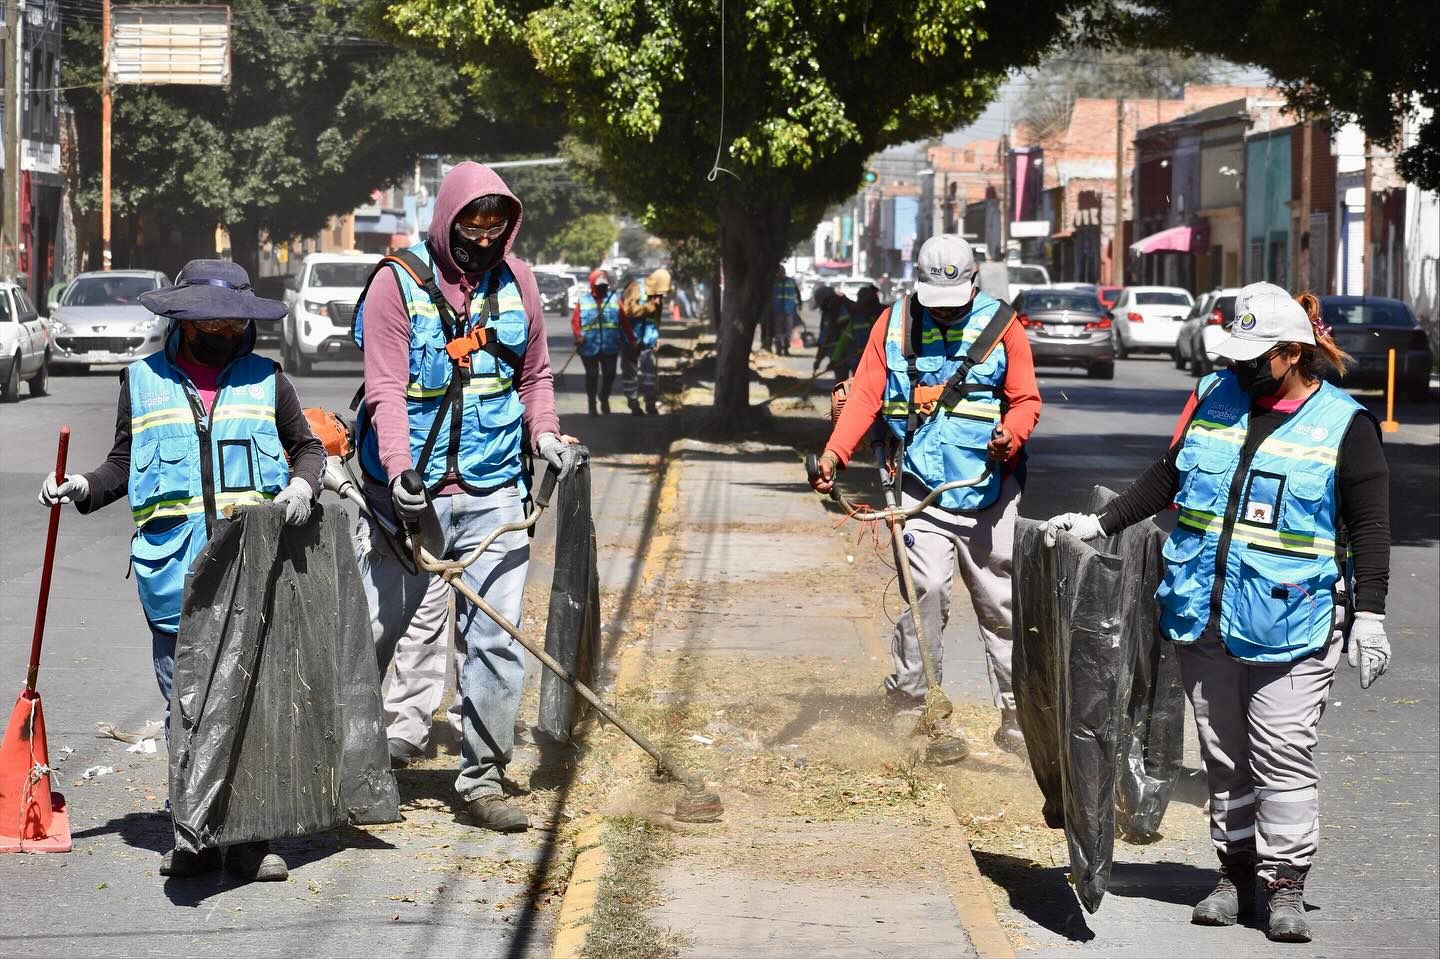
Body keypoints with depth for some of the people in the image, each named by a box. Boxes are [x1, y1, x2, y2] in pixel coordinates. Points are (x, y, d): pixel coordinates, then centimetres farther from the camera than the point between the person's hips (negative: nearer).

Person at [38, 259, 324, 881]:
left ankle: (249, 839, 5)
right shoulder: (143, 381, 11)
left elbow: (307, 446, 20)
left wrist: (303, 483, -1)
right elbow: (124, 464, 18)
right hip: (173, 573, 0)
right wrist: (82, 487, 0)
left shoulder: (265, 379, 11)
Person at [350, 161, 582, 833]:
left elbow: (534, 374, 19)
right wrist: (399, 470, -26)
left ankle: (481, 783, 7)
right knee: (372, 633, 4)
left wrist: (545, 434, 1)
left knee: (498, 639, -1)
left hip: (492, 492, 3)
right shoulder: (399, 282, -6)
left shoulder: (517, 281, 7)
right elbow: (386, 388, -13)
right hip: (410, 491, -3)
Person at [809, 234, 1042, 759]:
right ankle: (913, 709, -6)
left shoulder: (1001, 325, 3)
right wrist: (834, 453, -15)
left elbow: (1026, 400, 3)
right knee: (927, 589, -14)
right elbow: (865, 393, 0)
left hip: (988, 490, 1)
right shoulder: (895, 323, 5)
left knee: (1000, 602, 6)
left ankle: (1016, 715, 15)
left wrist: (1009, 437, -20)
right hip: (922, 487, -1)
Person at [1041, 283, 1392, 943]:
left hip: (1289, 623, -5)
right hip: (1203, 615, 5)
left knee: (1283, 755, -7)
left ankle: (1286, 884, 3)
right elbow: (1166, 478, 20)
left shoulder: (1343, 425, -4)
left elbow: (1370, 528, -3)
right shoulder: (1214, 398, 9)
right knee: (1224, 753, 11)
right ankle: (1236, 873, 22)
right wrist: (1100, 524, 14)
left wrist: (1368, 616, -8)